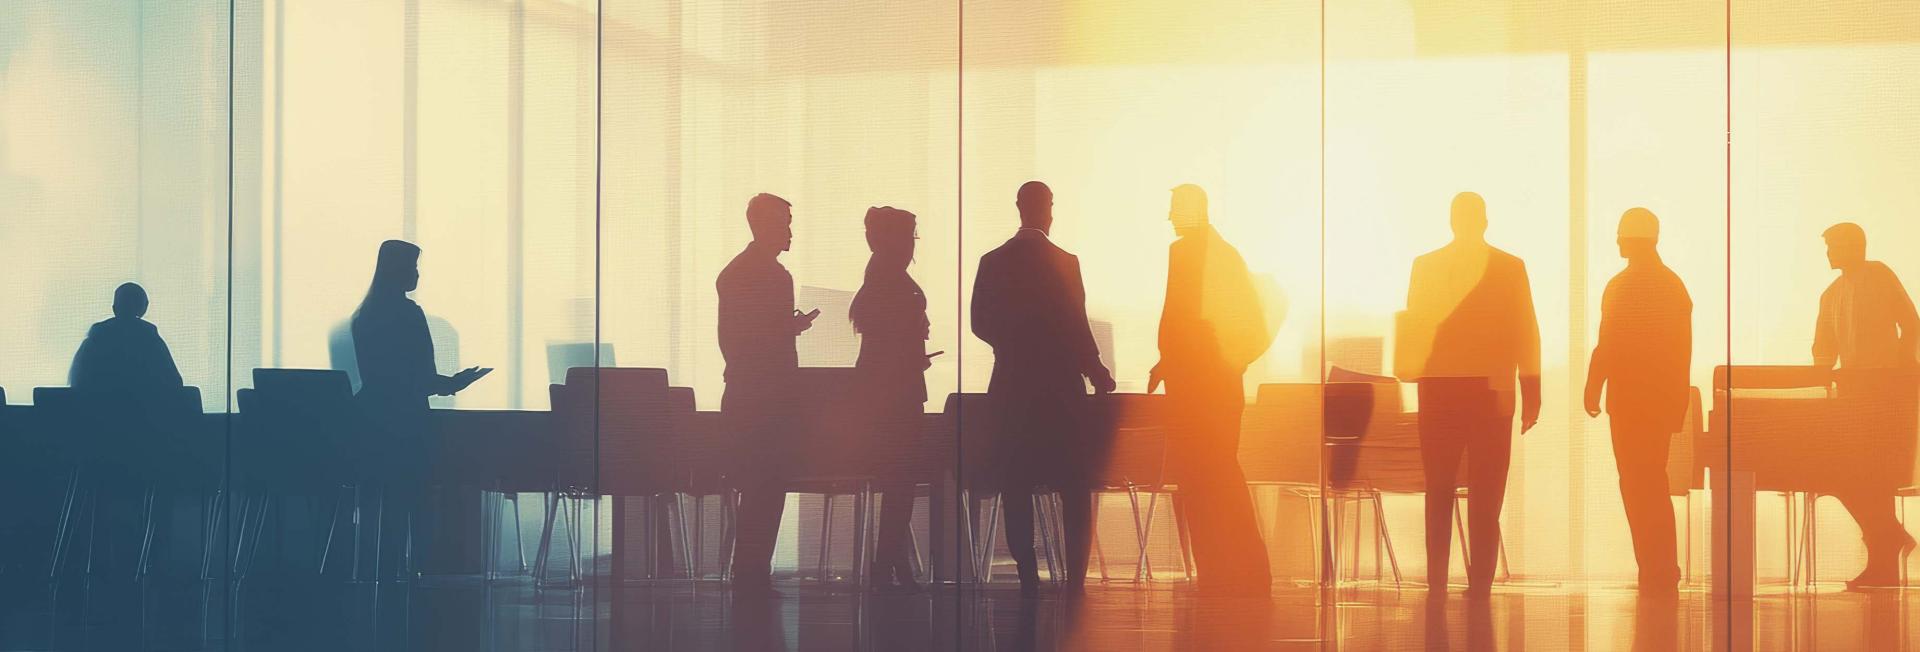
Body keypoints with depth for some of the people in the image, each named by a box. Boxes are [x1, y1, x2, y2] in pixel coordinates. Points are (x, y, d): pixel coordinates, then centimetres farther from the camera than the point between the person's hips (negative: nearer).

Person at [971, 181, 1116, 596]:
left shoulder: (992, 262, 2)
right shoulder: (1063, 262, -10)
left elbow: (980, 323, 6)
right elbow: (1076, 327, -10)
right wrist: (1096, 371, 3)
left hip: (1011, 387, 3)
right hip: (1058, 387, -3)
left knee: (1017, 487, 7)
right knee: (1074, 488, 2)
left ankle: (1028, 577, 4)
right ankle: (1075, 578, -5)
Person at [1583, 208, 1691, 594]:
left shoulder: (1621, 287, -11)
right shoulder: (1674, 285, 11)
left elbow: (1607, 346, -15)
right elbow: (1684, 349, 13)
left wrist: (1592, 390, -9)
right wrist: (1677, 402, 16)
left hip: (1630, 399, -7)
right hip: (1664, 399, 7)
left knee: (1637, 485, -5)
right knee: (1654, 483, 14)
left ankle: (1656, 571, -8)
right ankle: (1663, 571, 17)